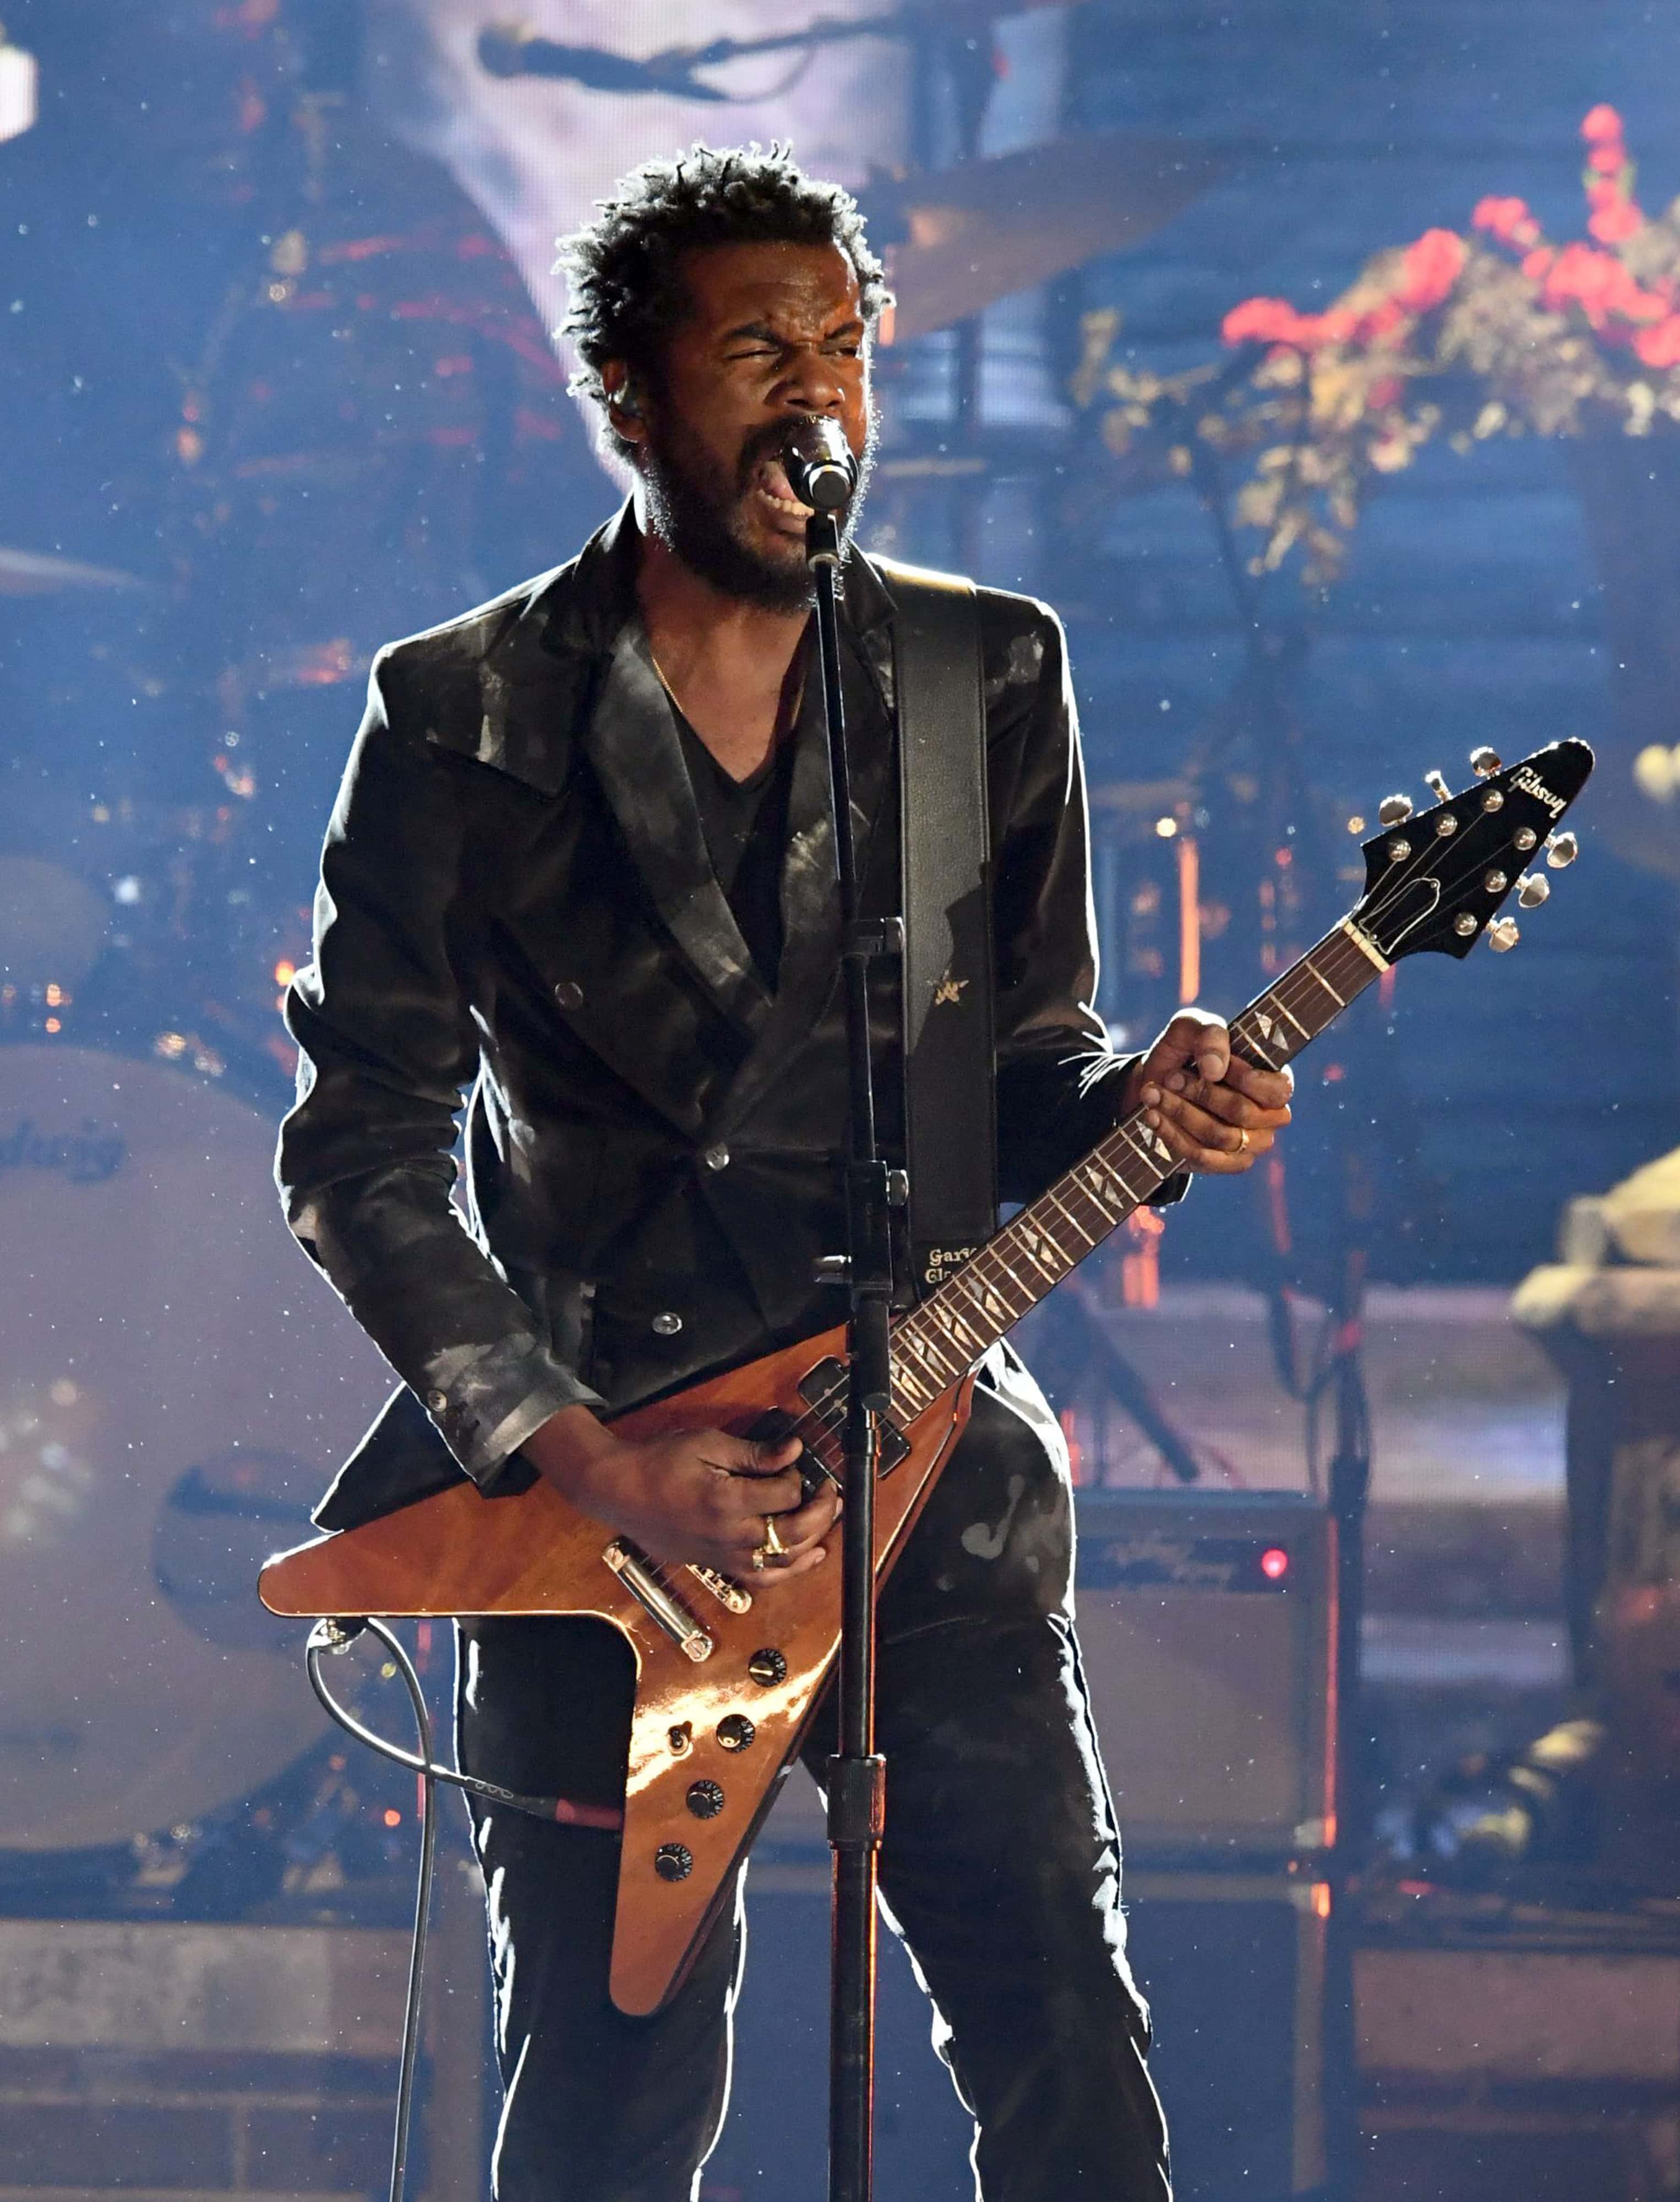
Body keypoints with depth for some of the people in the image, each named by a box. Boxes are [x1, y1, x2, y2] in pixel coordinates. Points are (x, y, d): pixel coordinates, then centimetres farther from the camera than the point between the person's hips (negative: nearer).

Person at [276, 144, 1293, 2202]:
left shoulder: (990, 680, 6)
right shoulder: (464, 719, -2)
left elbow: (1015, 1064, 13)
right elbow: (363, 1143, -3)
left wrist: (1132, 1097, -12)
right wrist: (584, 1464, -12)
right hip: (586, 1487, -2)